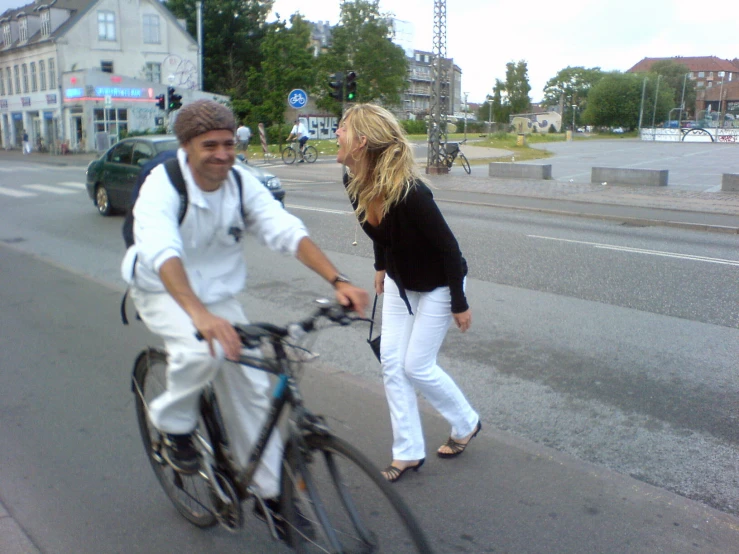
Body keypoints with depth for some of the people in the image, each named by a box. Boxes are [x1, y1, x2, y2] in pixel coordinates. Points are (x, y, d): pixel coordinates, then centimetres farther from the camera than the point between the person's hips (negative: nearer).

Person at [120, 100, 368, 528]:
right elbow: (163, 254, -43)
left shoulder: (242, 183, -13)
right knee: (201, 351, -35)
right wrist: (199, 314, -61)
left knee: (250, 387, -2)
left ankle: (271, 492, 15)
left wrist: (338, 281, -40)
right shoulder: (162, 186, -25)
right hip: (164, 291, -4)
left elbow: (288, 231, -25)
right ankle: (174, 424, -3)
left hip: (219, 294, 4)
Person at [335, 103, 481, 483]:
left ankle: (466, 424, 27)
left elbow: (448, 246, -25)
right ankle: (408, 452, 18)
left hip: (437, 285, -7)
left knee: (416, 365, -1)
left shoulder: (409, 192, -34)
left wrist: (459, 304, -17)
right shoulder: (354, 183, -13)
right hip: (400, 282, 7)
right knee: (391, 360, 4)